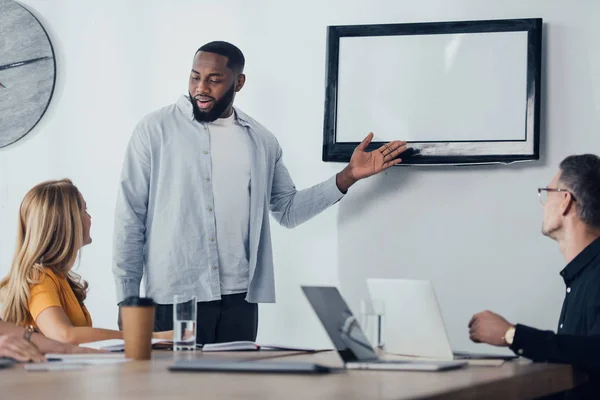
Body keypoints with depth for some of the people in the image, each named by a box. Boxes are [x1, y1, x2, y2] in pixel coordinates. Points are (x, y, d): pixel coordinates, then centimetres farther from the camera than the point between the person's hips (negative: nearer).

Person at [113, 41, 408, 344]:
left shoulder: (261, 141, 10)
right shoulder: (155, 131, -2)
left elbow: (288, 210, 16)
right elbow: (130, 218, -2)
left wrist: (348, 177, 4)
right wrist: (126, 301, -6)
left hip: (240, 301, 3)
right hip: (173, 299, -3)